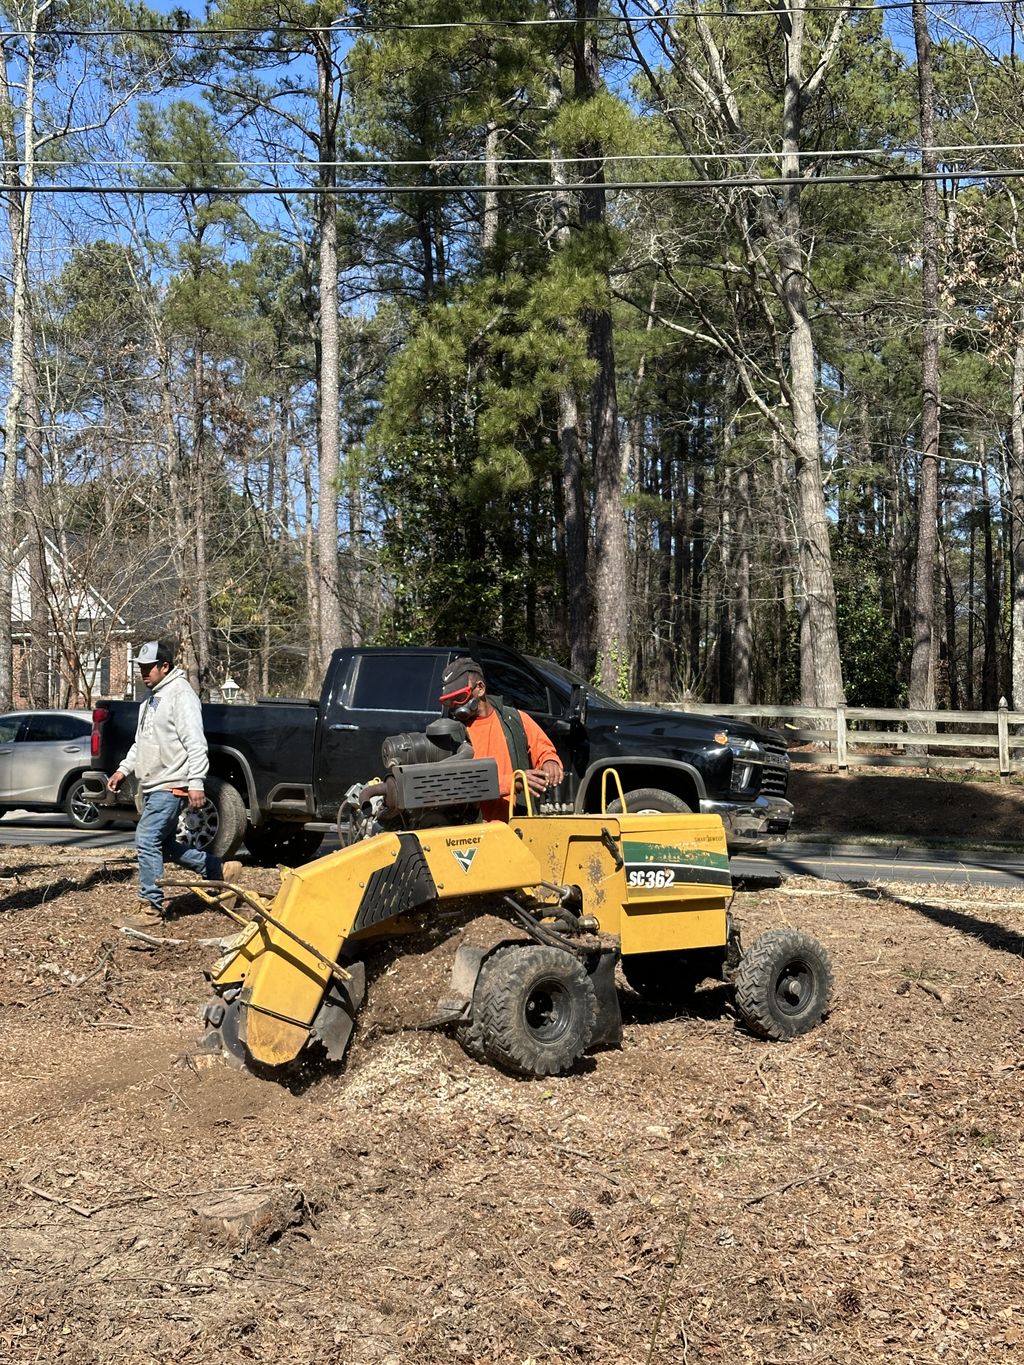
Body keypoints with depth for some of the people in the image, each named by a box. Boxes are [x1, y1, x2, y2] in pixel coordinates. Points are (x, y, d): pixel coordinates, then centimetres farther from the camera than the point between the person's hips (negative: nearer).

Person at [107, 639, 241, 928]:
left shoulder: (180, 695, -13)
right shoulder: (151, 699, 18)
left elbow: (195, 743, -20)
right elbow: (141, 742, 28)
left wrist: (196, 783, -25)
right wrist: (124, 769, 18)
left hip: (171, 786, -10)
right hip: (152, 786, 10)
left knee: (146, 840, -13)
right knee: (164, 844, 14)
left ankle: (151, 907, -6)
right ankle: (220, 871, 25)